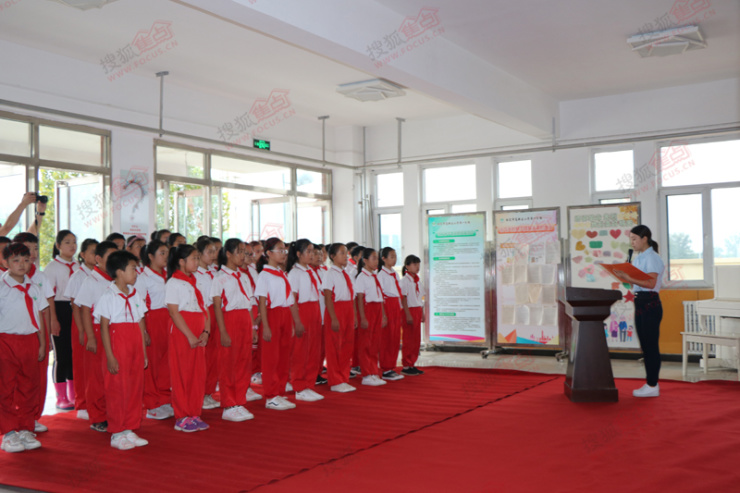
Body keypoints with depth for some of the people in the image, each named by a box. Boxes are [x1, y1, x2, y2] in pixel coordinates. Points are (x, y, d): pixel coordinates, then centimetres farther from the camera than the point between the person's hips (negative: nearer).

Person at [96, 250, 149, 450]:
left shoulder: (135, 295, 12)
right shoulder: (108, 296, -7)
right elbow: (104, 327, -9)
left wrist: (144, 351, 10)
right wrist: (109, 356, -14)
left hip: (135, 346, 6)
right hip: (118, 345, -6)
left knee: (136, 387, 8)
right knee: (117, 389, -1)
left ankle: (129, 430, 20)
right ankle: (116, 433, 11)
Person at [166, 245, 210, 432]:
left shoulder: (196, 282, 16)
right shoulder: (173, 283, -6)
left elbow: (205, 309, 13)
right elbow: (173, 312, -13)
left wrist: (206, 332, -3)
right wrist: (190, 336, -17)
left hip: (198, 335, 7)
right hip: (181, 333, -7)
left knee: (198, 373, 7)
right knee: (182, 374, -1)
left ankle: (194, 414, 17)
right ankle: (182, 417, 8)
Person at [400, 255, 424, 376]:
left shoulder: (417, 280, 14)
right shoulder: (405, 280, -10)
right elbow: (403, 298, -14)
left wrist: (422, 313, 15)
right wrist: (408, 314, -18)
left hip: (417, 311, 8)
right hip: (409, 311, -8)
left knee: (416, 339, 9)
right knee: (408, 339, -4)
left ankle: (412, 365, 17)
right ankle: (406, 366, 3)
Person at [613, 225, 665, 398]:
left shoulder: (652, 258, -11)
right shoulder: (638, 258, 16)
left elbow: (651, 283, -20)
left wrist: (629, 279, -26)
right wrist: (624, 277, 2)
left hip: (650, 304, -9)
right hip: (639, 303, 9)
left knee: (651, 345, -4)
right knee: (645, 346, 12)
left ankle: (653, 385, 2)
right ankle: (650, 383, 20)